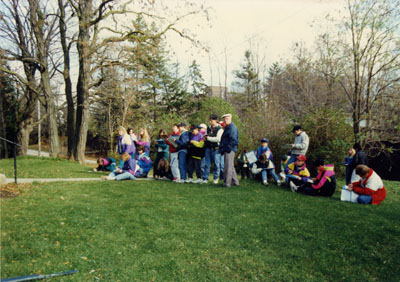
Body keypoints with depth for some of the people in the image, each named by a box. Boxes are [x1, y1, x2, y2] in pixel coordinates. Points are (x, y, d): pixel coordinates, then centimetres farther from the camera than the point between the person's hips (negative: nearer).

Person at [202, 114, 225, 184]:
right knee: (206, 164, 5)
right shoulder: (208, 128, 14)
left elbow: (218, 139, -17)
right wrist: (205, 137, 1)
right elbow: (205, 136, 25)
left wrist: (208, 138, -12)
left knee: (217, 164, 2)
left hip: (216, 149, -5)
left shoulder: (220, 129, -6)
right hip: (208, 148, 5)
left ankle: (216, 178, 14)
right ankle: (205, 179, 10)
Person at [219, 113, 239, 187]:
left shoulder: (232, 127, -13)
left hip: (229, 150, -11)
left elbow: (233, 139, -21)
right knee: (231, 166, 16)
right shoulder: (227, 127, 19)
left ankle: (227, 183, -4)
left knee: (228, 166, -8)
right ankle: (235, 182, 25)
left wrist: (228, 148, -19)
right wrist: (222, 147, 16)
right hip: (227, 149, 11)